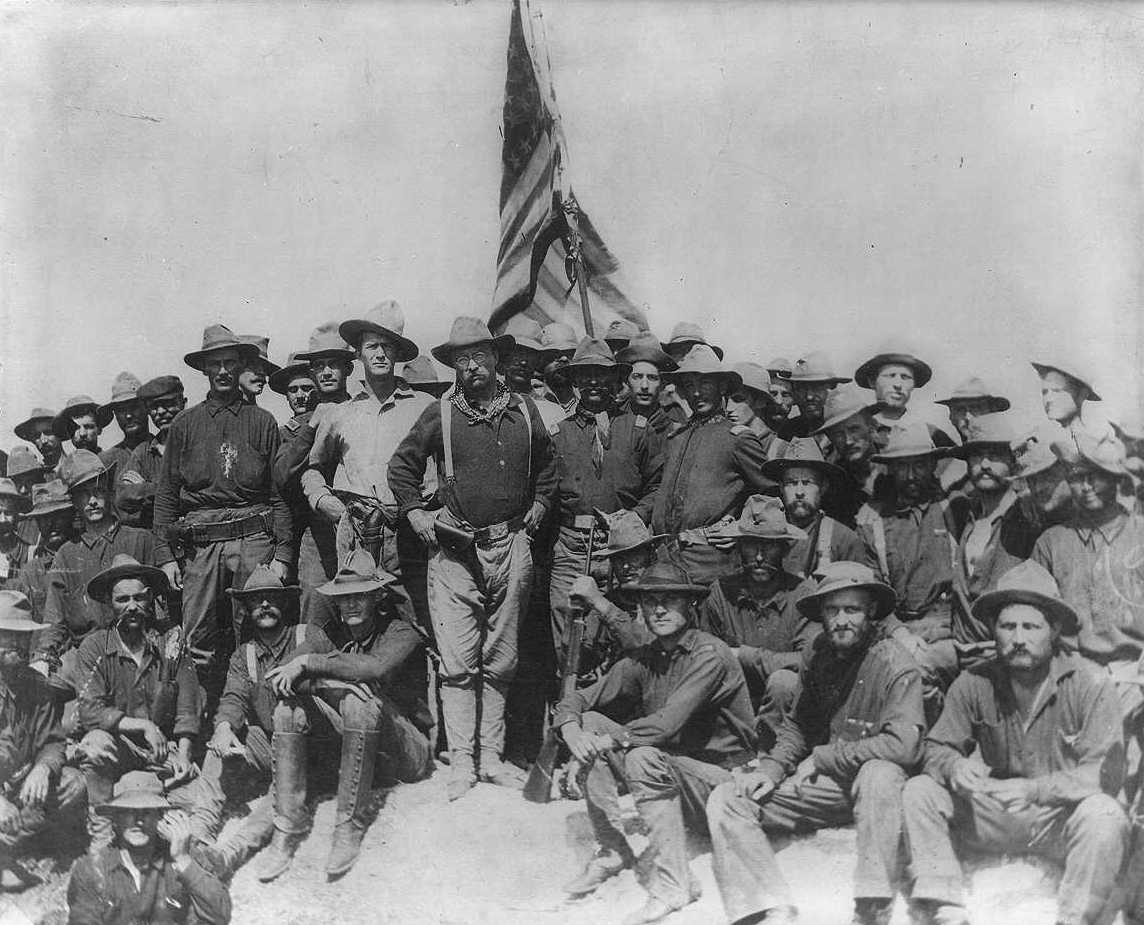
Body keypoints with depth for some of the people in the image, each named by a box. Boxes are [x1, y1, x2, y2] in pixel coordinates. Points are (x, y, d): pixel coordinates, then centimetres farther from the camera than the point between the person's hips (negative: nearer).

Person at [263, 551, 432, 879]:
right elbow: (279, 678, -9)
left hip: (407, 751, -5)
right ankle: (286, 830, -18)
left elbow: (376, 667, -33)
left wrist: (309, 662, -26)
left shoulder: (400, 633, -8)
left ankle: (349, 828, -28)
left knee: (360, 702, -33)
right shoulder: (333, 634, 5)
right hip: (346, 746, 5)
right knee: (289, 708, -15)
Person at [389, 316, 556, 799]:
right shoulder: (440, 414, 1)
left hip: (511, 547, 3)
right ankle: (461, 761, 3)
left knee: (500, 660, 8)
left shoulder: (524, 411, 8)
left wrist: (539, 503, 13)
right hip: (454, 547, -2)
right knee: (459, 663, -4)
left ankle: (491, 755, 17)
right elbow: (401, 466, 11)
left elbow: (545, 464, 25)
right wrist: (415, 512, 1)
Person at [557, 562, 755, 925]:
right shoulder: (643, 660, 3)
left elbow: (669, 722, -29)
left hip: (719, 776, -7)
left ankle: (673, 883, -24)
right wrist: (571, 729, -21)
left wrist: (608, 740, -24)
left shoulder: (710, 655, -18)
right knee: (589, 722, -7)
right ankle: (611, 851, -1)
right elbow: (576, 700, 2)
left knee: (643, 756, -33)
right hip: (669, 766, 7)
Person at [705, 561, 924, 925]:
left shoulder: (894, 663, -13)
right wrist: (771, 768, -6)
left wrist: (821, 758, -15)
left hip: (874, 786, -6)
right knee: (725, 800, -10)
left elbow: (902, 744, -25)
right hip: (824, 785, 6)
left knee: (880, 773, -40)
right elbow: (796, 727, 15)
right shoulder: (820, 660, 7)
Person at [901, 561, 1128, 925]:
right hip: (994, 815, 3)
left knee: (1104, 816, -34)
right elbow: (937, 747, 1)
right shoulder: (973, 684, -4)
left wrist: (1033, 790, -32)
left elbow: (1104, 774, -19)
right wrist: (954, 767, -25)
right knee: (918, 791, -15)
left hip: (1061, 818, -3)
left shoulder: (1091, 687, -13)